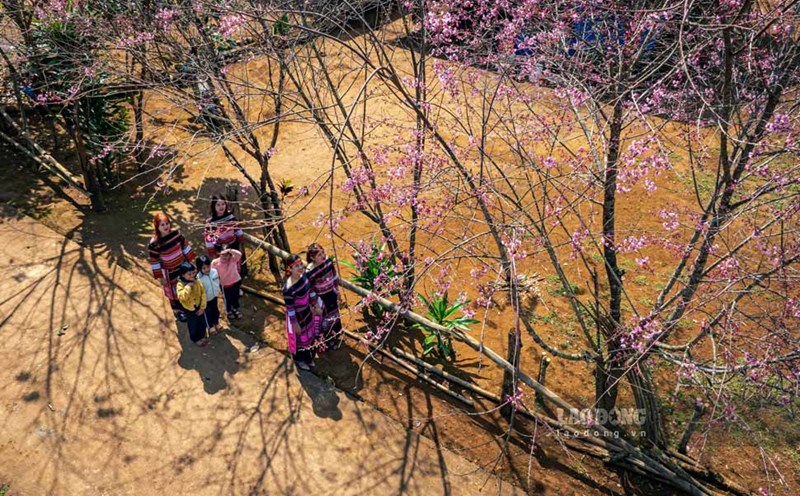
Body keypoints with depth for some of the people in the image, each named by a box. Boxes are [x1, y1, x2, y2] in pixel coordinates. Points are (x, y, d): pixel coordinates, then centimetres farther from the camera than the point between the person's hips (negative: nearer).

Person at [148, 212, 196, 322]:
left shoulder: (176, 233, -14)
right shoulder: (154, 243, -26)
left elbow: (185, 246, 0)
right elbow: (154, 261, -17)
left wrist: (190, 259, 7)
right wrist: (160, 277, -13)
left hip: (183, 266, 5)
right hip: (169, 271, -4)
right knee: (174, 292, 17)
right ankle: (178, 310, 41)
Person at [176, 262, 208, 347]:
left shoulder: (197, 282, -12)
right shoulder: (180, 284, -22)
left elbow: (203, 295, -7)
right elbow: (182, 297, -35)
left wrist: (202, 307, -9)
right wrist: (188, 287, -37)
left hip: (199, 307, 3)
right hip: (189, 309, -3)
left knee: (202, 323, 19)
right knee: (193, 326, 15)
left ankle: (202, 336, 45)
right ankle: (195, 339, 39)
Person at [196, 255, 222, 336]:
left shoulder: (214, 271, -20)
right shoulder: (199, 278, -34)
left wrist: (219, 291, 11)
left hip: (214, 296, 5)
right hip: (205, 299, -4)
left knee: (215, 310, 27)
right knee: (208, 313, 20)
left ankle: (216, 323, 53)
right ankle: (210, 326, 44)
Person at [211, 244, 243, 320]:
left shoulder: (233, 259, -21)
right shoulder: (215, 263, -22)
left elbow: (239, 254, -42)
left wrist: (229, 250, -52)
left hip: (236, 282, 1)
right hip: (225, 285, -1)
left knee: (235, 297, 24)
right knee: (228, 299, 20)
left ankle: (236, 308, 54)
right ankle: (229, 311, 49)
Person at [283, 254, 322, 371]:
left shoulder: (303, 275, -14)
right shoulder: (289, 289, -35)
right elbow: (290, 309, -24)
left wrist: (315, 306, 13)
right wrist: (295, 324, -14)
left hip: (307, 312, 7)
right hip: (297, 316, -7)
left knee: (310, 335, 27)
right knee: (300, 337, 19)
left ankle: (308, 357, 53)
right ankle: (300, 360, 47)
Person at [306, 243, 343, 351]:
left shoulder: (328, 261, -18)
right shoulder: (310, 272, -33)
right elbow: (310, 290, -21)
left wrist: (337, 290, 10)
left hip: (331, 293, 5)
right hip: (321, 298, -5)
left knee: (335, 315, 28)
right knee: (325, 319, 19)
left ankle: (337, 335, 56)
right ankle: (328, 341, 46)